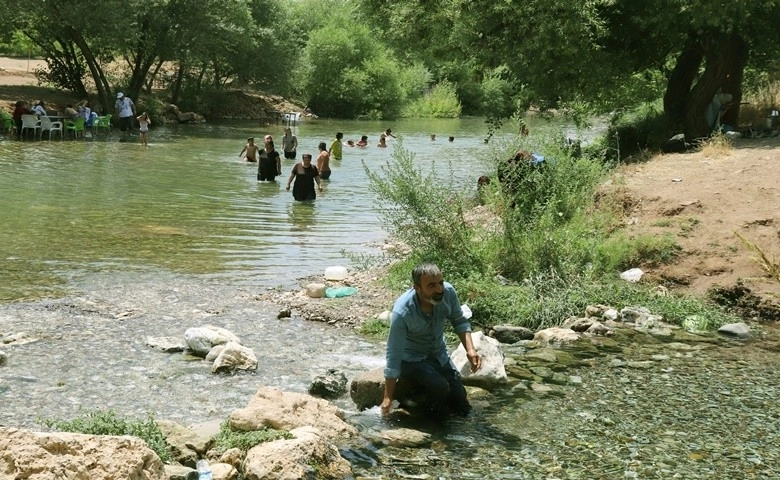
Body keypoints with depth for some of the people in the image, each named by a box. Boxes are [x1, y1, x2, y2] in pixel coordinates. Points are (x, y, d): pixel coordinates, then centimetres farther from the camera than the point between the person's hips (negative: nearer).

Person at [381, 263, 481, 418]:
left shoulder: (448, 292, -21)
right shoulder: (402, 312, -33)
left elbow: (459, 321, 0)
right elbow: (393, 355, -25)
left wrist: (470, 349, -16)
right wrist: (388, 398, -21)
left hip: (439, 355, 5)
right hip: (411, 359, -5)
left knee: (463, 410, 5)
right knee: (440, 387, -33)